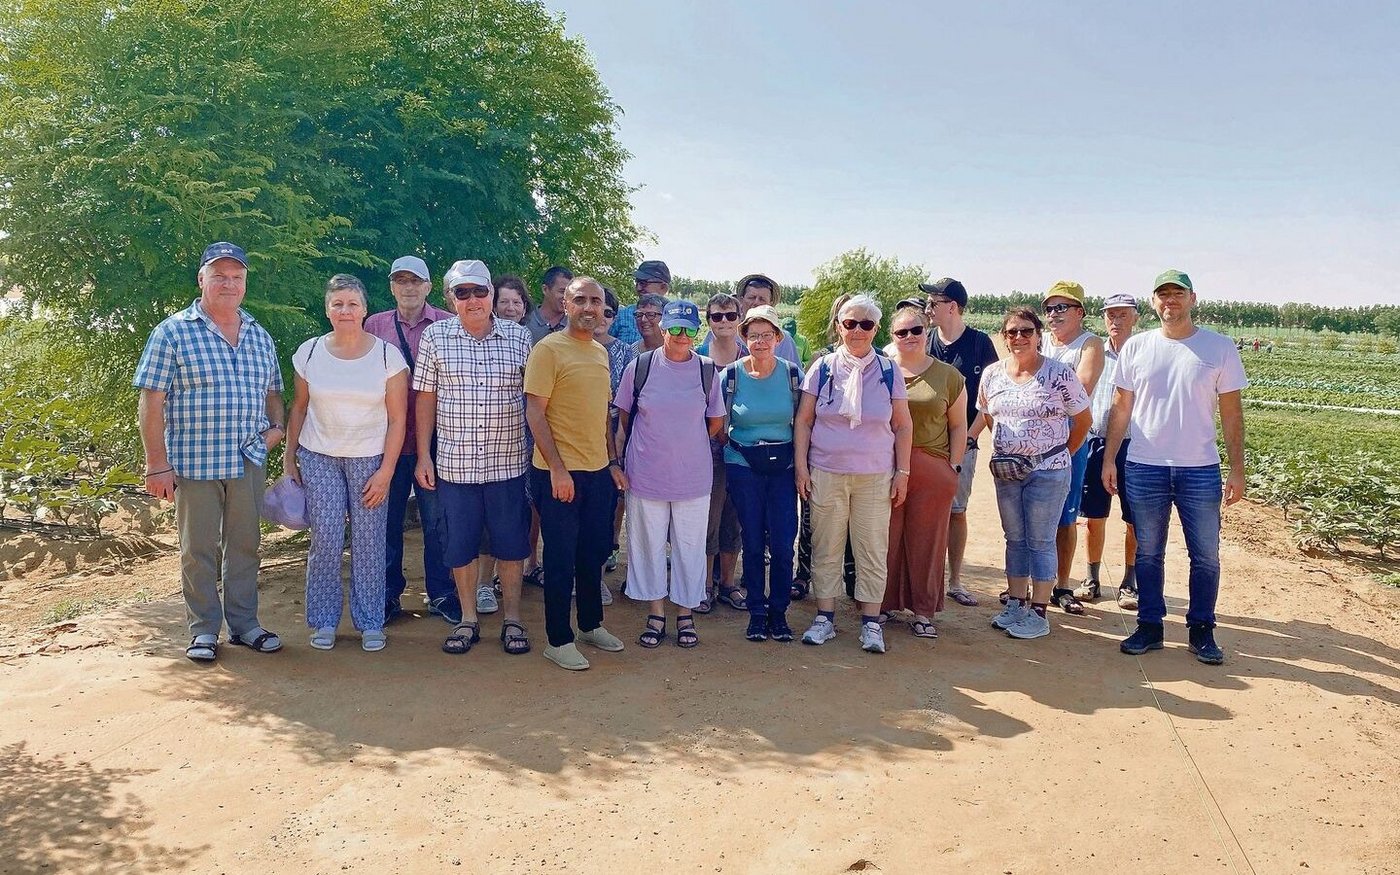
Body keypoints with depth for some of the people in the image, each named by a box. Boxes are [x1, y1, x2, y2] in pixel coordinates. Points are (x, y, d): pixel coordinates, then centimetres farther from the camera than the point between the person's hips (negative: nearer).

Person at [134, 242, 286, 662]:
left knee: (244, 545, 13)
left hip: (249, 462, 4)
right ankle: (204, 630, 19)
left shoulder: (260, 337, 10)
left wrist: (277, 426, 0)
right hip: (193, 463, -4)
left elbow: (272, 393, 21)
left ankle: (244, 623, 25)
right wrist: (157, 464, -12)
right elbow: (150, 402, -8)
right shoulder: (173, 333, -5)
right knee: (198, 549, 6)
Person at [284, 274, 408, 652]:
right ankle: (324, 620, 16)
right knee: (325, 540, -1)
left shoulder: (387, 355, -5)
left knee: (369, 543, 1)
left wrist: (386, 471, -9)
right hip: (318, 457, 1)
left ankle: (370, 622, 15)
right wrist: (289, 458, 8)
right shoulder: (309, 352, 1)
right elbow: (298, 408, 10)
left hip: (370, 458, -1)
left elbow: (397, 419, -4)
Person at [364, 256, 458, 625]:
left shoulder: (448, 325, 1)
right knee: (387, 519, 9)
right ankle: (389, 595, 23)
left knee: (437, 520, 6)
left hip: (435, 438, -2)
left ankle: (441, 594, 20)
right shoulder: (375, 325, 8)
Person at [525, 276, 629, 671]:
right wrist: (558, 468, -18)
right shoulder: (549, 349, -10)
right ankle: (559, 640, 15)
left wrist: (613, 463, 14)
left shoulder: (600, 353, 12)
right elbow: (535, 412, -14)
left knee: (593, 554, 17)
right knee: (561, 560, 2)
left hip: (599, 471, 7)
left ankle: (591, 624, 33)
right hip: (560, 473, -7)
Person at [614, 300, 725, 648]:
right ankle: (656, 614, 24)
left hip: (693, 475, 0)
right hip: (646, 474, 0)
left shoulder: (707, 370, -1)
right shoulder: (639, 367, -3)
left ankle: (685, 614, 23)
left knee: (690, 546, 9)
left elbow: (715, 421, 9)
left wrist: (687, 444, 11)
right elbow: (624, 415, 8)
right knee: (649, 544, 9)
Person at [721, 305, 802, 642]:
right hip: (743, 466, 0)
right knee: (753, 543, 5)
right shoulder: (731, 375, -2)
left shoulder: (792, 373, 0)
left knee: (783, 544, -3)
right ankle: (756, 612, 19)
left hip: (783, 465, 1)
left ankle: (778, 611, 14)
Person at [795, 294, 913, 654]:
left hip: (875, 476, 0)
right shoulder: (823, 368, 2)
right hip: (826, 473, 0)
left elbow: (903, 426, 7)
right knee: (826, 547, 5)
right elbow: (803, 421, 5)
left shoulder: (888, 371, 3)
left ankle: (870, 622, 12)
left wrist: (903, 472, 3)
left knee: (873, 549, 2)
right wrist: (801, 467, -2)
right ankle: (824, 618, 17)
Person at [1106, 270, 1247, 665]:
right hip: (1143, 468, 1)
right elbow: (1121, 408, 7)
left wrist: (1237, 469, -3)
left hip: (1201, 470, -1)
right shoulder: (1136, 347, 3)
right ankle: (1149, 626, 20)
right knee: (1148, 553, 9)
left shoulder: (1219, 348, 0)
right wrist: (1109, 459, 2)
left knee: (1206, 555, 5)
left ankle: (1201, 631, 19)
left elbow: (1231, 412, 1)